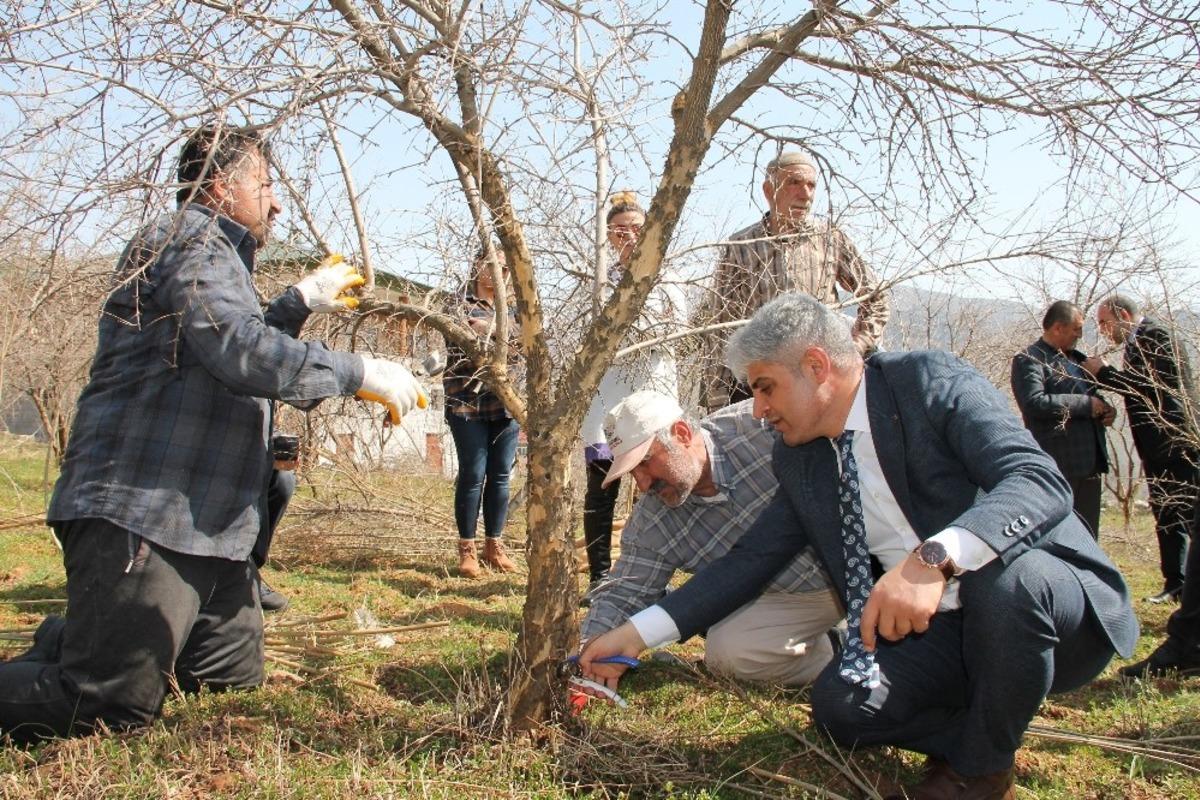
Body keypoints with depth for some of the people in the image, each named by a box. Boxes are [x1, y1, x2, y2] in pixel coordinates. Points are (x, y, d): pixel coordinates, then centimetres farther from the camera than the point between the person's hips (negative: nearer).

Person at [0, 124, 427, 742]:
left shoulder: (214, 250, 25)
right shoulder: (188, 238, -8)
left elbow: (236, 341, 39)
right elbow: (239, 351, -25)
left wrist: (301, 300, 29)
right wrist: (360, 374, -20)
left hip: (206, 523, 11)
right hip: (141, 511, -11)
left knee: (235, 677, 12)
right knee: (112, 705, -13)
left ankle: (73, 639, 22)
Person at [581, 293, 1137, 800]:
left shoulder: (930, 382, -14)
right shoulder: (800, 461, 6)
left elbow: (1041, 481, -26)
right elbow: (751, 559, 8)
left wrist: (933, 559, -43)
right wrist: (635, 635, 2)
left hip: (1039, 597, -4)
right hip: (934, 630, 4)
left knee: (1009, 579, -37)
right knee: (840, 705, -21)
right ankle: (978, 737, 7)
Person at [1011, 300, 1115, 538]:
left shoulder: (1077, 358, 19)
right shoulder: (1028, 359, -8)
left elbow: (1092, 397, 32)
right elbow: (1034, 402, -24)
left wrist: (1105, 409, 8)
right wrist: (1085, 403, -18)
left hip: (1090, 464, 9)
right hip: (1058, 466, -9)